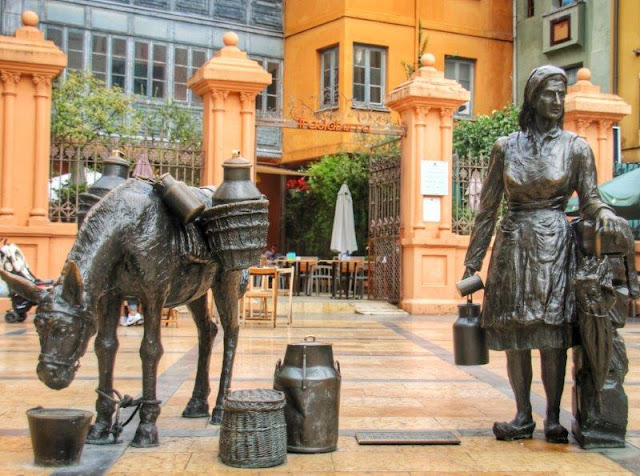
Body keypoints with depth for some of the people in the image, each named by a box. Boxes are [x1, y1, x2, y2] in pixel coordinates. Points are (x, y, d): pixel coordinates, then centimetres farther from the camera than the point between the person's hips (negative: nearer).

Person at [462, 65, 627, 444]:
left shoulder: (576, 147, 5)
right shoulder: (506, 147, 7)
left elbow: (590, 199, 4)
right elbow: (488, 208, 8)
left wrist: (604, 213, -21)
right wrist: (472, 261, 7)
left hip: (555, 244, -1)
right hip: (514, 243, 2)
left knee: (552, 330, -5)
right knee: (514, 332, 2)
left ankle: (553, 418, 4)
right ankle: (523, 416, 12)